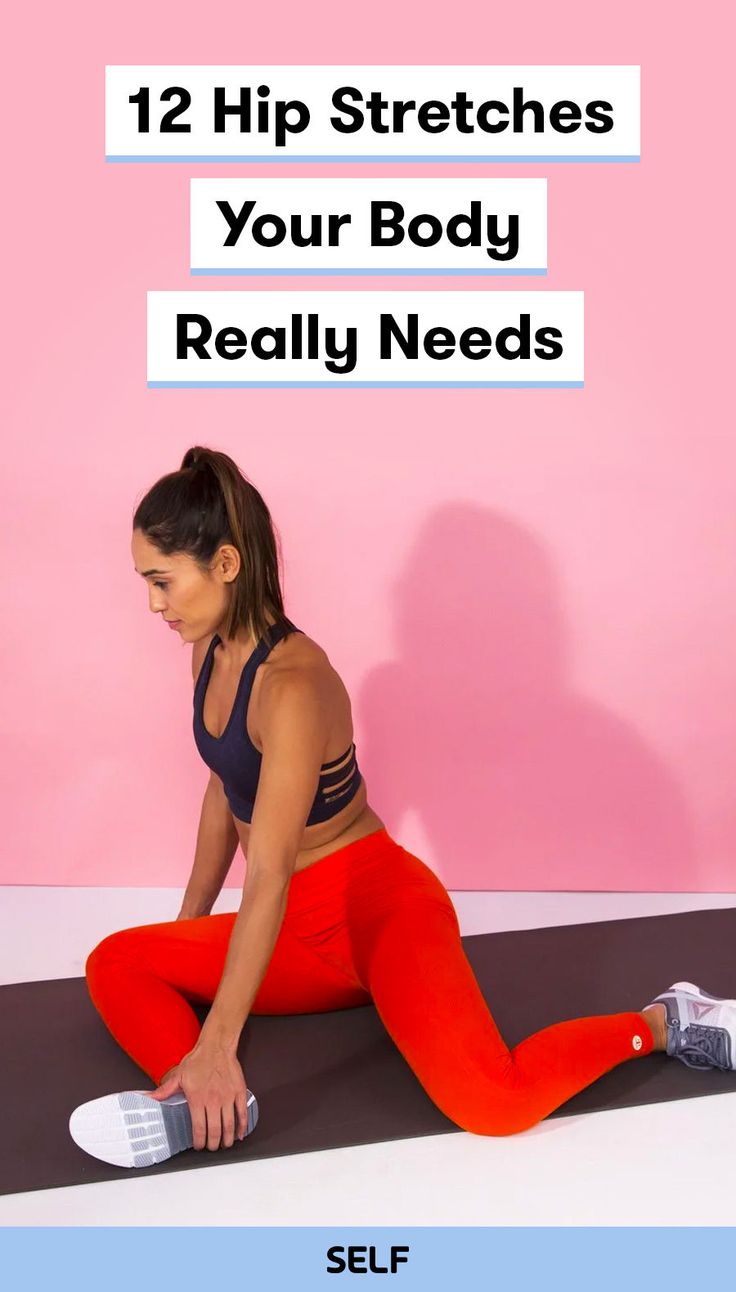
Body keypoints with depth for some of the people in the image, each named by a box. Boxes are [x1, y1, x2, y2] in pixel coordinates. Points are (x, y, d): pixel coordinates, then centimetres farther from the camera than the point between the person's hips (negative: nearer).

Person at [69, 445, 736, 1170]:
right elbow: (225, 792, 14)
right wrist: (189, 924, 22)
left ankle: (666, 1021, -6)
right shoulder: (211, 651, 1)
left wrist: (217, 1044, -30)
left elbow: (269, 879, -30)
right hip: (308, 930, 9)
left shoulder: (293, 683, -26)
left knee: (492, 1102, -30)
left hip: (381, 905, -9)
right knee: (115, 964, -2)